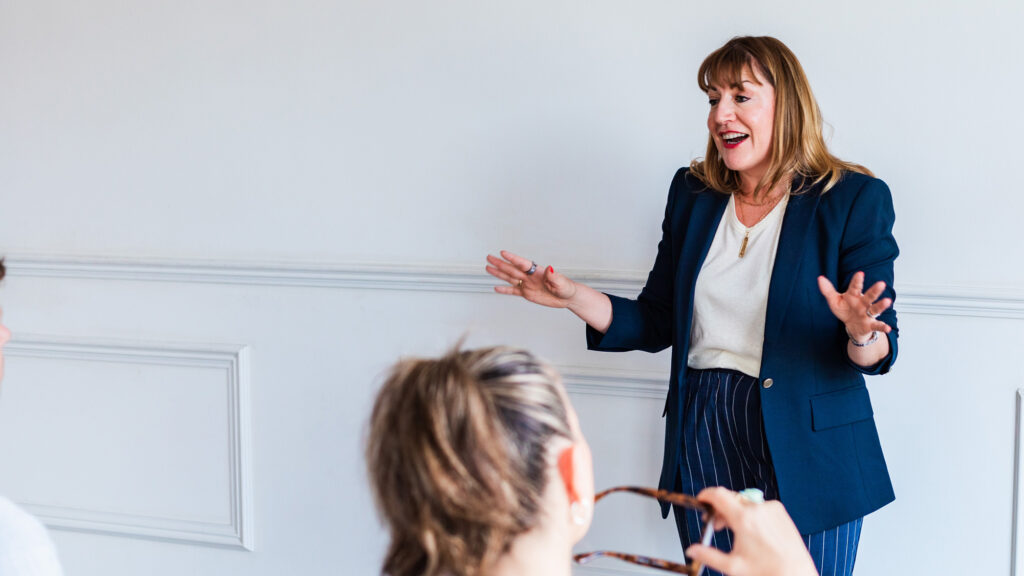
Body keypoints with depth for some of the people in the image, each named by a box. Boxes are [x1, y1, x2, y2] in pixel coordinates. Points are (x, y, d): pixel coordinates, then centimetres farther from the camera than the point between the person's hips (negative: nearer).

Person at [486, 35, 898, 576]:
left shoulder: (855, 198, -7)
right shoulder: (692, 193, 8)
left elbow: (880, 351, -9)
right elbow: (657, 322, 11)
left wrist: (862, 333, -32)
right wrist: (573, 297, -2)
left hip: (807, 451, -4)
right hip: (702, 434, 4)